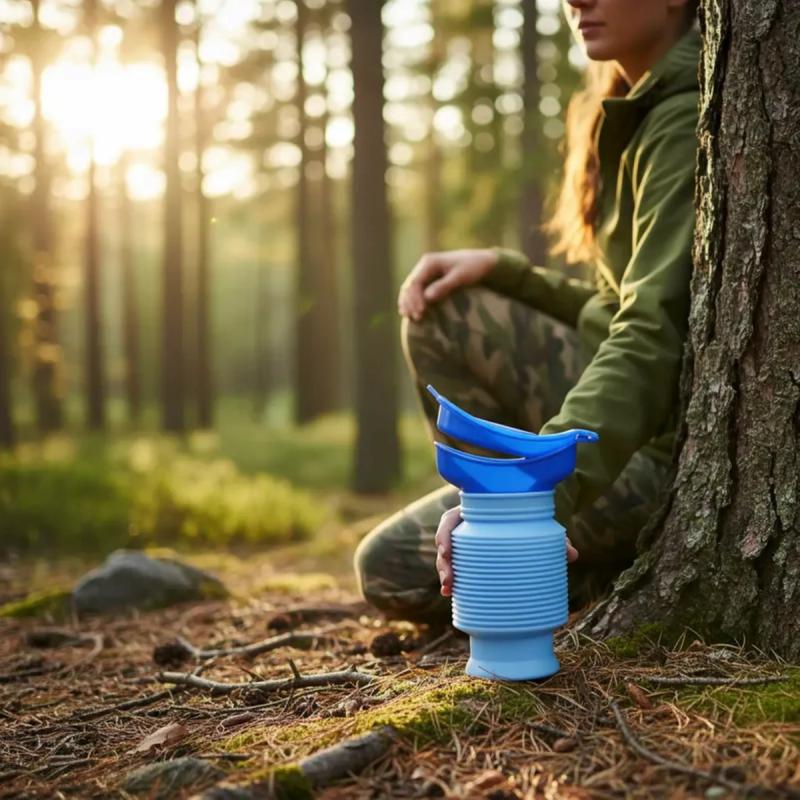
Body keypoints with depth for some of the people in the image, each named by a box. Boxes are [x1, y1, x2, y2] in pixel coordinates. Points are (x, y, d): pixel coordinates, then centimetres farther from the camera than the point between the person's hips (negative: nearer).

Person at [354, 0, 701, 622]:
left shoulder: (684, 125, -18)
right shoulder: (638, 113, 11)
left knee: (392, 569, -9)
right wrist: (499, 269, 0)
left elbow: (653, 337, -31)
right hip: (636, 408, 9)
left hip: (665, 446, -9)